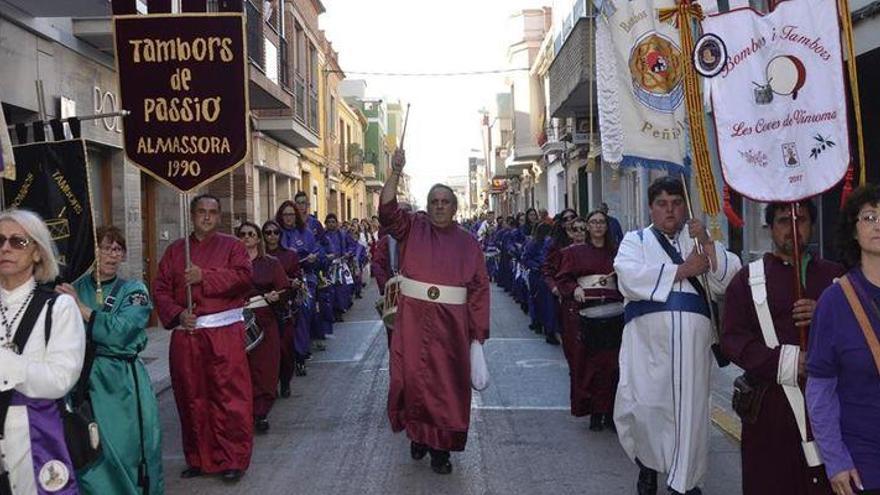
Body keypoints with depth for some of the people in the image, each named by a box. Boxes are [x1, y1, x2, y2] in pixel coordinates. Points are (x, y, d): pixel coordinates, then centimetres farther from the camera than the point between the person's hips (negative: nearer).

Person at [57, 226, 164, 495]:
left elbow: (119, 332, -15)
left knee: (126, 452, 1)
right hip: (83, 380, 2)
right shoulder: (74, 288, 9)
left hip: (122, 383, -2)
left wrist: (81, 308, -13)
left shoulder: (134, 291, 0)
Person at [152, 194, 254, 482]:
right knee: (192, 398, 8)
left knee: (230, 397, -4)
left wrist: (205, 276, -17)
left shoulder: (231, 246, 6)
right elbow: (160, 289, 8)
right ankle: (199, 459, 21)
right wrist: (177, 313, -9)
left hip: (224, 332, -3)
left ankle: (234, 460, 6)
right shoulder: (175, 250, 13)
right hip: (186, 334, 3)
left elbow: (244, 276, -11)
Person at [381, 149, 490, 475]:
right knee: (413, 378, 2)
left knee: (447, 384, 4)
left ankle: (440, 446, 18)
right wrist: (396, 173, -21)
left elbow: (479, 289, 3)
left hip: (451, 324, 0)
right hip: (413, 320, 0)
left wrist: (478, 334, -2)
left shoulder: (468, 244, 5)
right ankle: (418, 434, 25)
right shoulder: (413, 228, 6)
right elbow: (387, 210, -11)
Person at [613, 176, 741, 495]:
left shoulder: (699, 240, 16)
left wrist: (708, 245, -10)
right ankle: (647, 463, 26)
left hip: (692, 343, 2)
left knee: (690, 409, 3)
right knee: (644, 406, -3)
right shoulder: (636, 241, 10)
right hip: (648, 341, -2)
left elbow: (730, 278, 3)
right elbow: (629, 278, -11)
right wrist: (682, 270, -8)